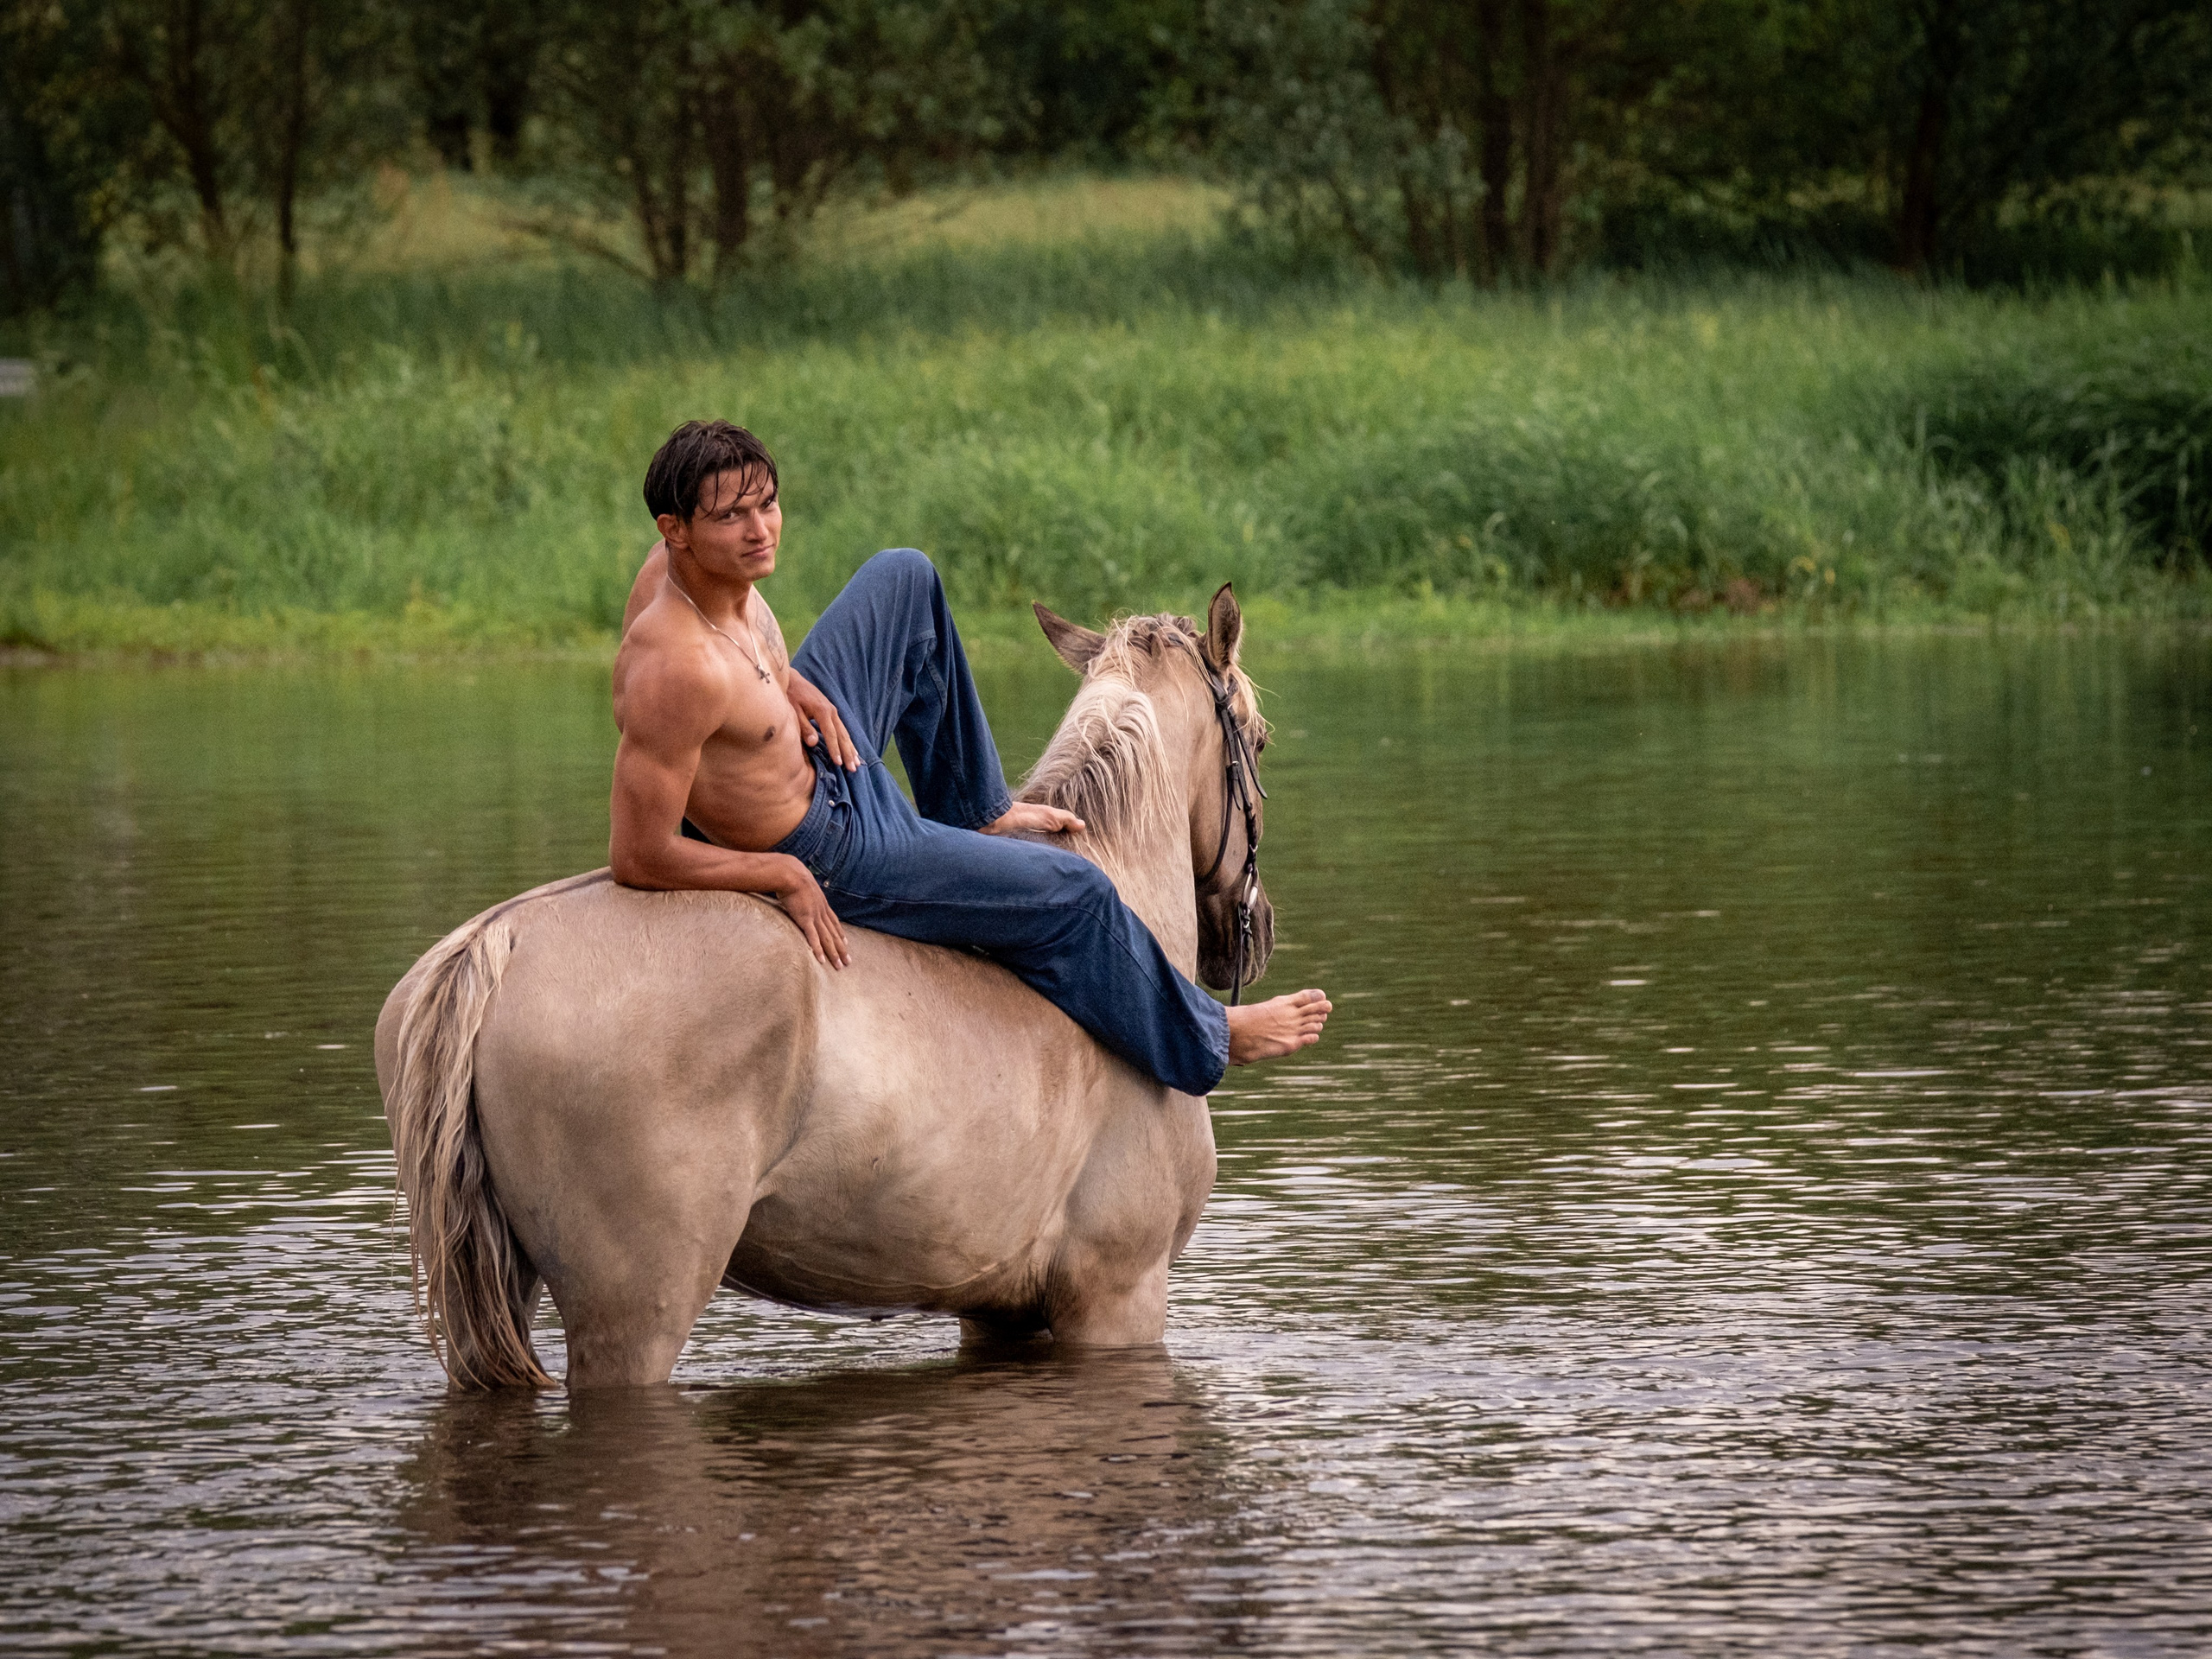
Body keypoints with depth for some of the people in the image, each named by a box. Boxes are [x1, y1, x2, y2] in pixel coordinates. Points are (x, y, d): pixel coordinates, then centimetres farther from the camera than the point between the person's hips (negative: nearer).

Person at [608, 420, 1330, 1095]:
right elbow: (638, 856, -35)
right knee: (1071, 894, 7)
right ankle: (1199, 1037, 35)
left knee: (905, 580, 21)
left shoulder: (683, 564, -15)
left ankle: (972, 810, 37)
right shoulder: (680, 672, -40)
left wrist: (783, 678, -5)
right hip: (827, 855, -8)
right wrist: (783, 877, -24)